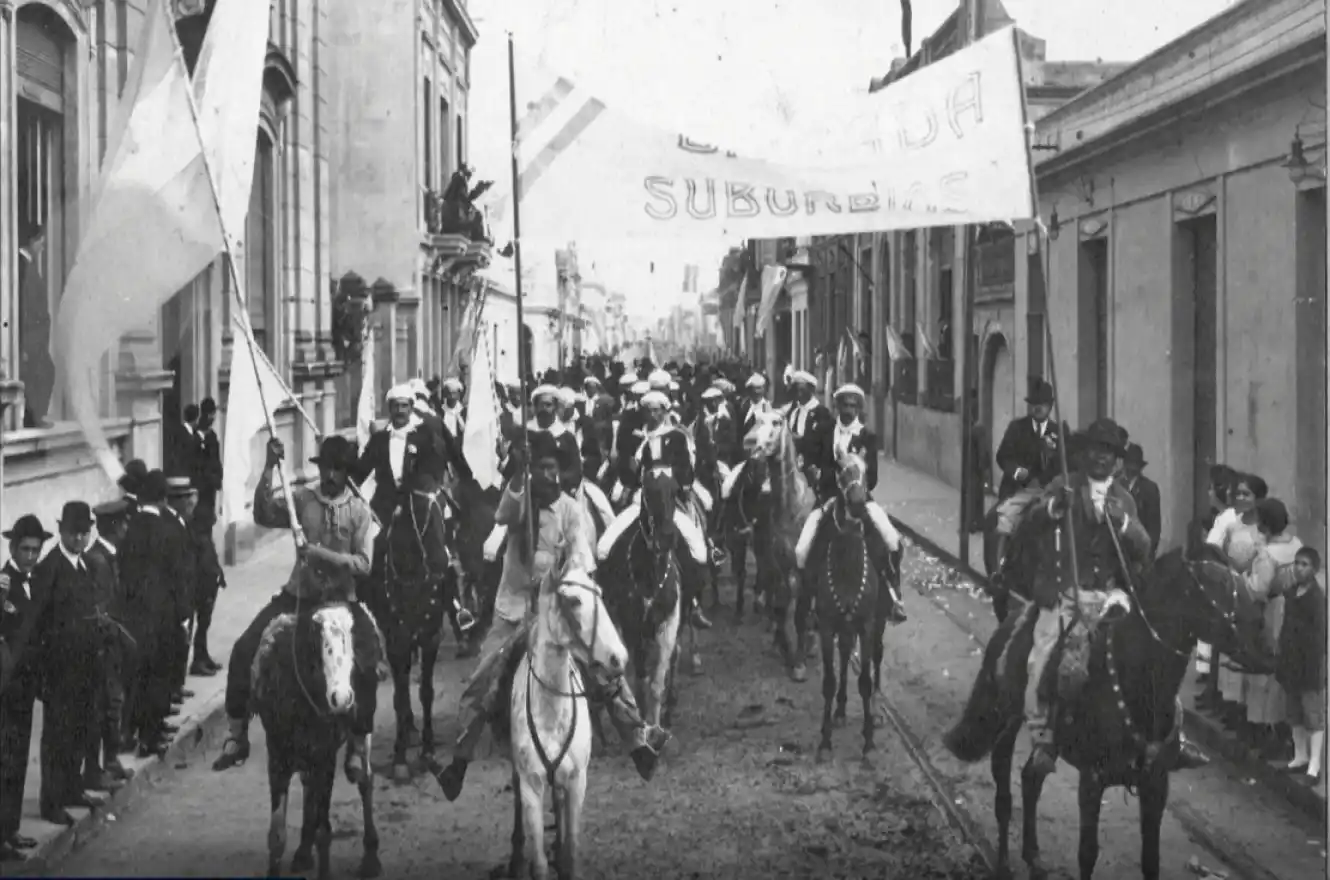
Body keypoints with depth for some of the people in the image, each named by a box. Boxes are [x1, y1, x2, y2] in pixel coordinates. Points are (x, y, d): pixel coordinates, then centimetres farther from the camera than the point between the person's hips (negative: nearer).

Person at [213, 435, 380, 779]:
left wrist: (324, 554, -24)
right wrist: (269, 468, -24)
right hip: (298, 595, 2)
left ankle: (358, 745, -1)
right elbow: (264, 515, -15)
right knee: (244, 649, -12)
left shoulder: (359, 510, -2)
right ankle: (237, 734, 2)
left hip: (341, 600, -1)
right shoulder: (302, 499, 1)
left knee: (368, 666, -19)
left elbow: (363, 564, -9)